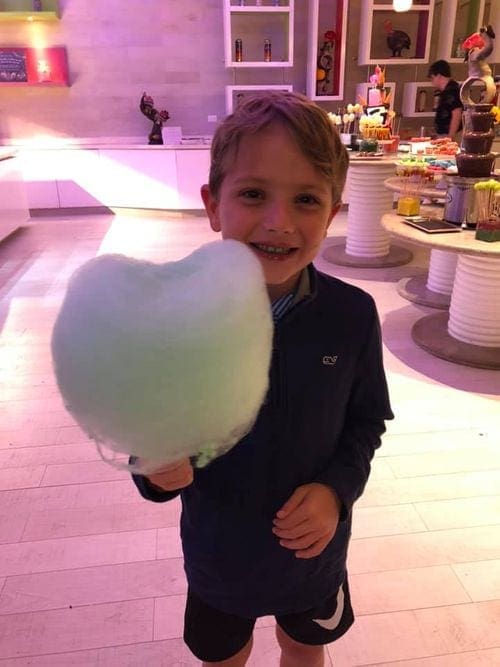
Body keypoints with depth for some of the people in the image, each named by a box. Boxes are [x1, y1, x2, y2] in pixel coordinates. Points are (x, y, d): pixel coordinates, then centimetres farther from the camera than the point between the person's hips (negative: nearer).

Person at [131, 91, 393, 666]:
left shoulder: (353, 315, -20)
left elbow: (366, 420, -6)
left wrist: (337, 488, -22)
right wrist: (158, 468, -37)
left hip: (314, 548, 1)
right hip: (217, 548, 0)